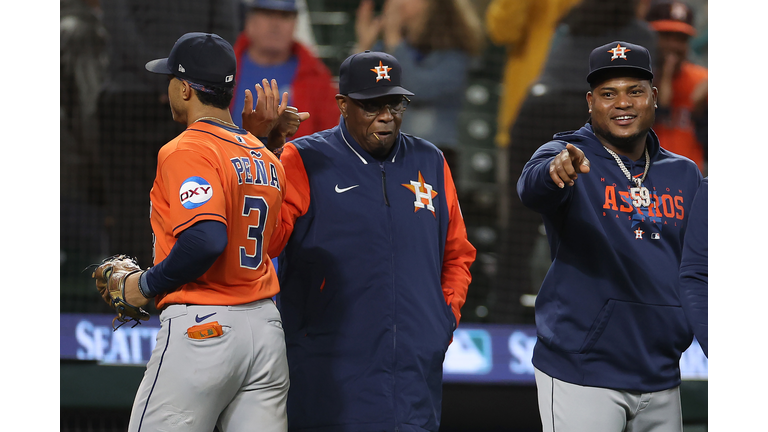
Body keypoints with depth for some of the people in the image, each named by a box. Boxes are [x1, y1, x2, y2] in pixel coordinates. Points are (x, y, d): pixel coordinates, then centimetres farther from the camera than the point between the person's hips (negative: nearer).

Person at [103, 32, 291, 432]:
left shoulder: (187, 150, -11)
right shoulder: (265, 157, 15)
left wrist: (147, 285, -9)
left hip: (200, 328, -8)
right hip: (266, 326, 8)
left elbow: (205, 240, -24)